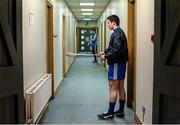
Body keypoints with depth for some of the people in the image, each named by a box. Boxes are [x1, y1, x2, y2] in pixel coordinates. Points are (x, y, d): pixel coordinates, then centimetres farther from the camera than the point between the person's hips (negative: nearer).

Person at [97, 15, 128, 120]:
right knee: (120, 87, 12)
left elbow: (116, 50, -24)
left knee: (113, 88, -4)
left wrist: (106, 56, -14)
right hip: (121, 63, 10)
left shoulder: (117, 33, -16)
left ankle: (110, 113, 3)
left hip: (116, 63, -10)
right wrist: (105, 52, 12)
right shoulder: (119, 32, 15)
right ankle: (121, 111, 20)